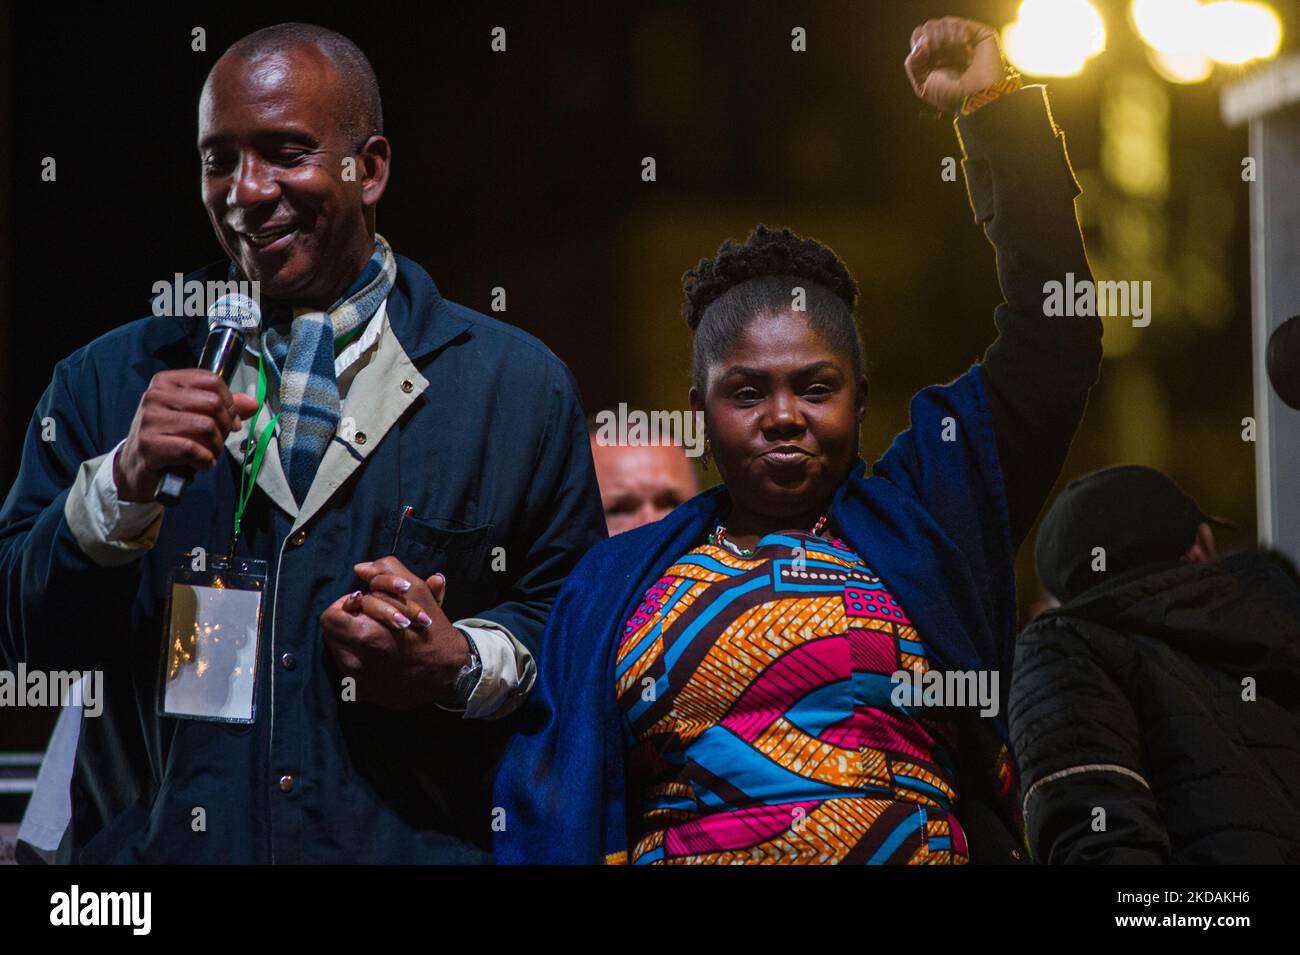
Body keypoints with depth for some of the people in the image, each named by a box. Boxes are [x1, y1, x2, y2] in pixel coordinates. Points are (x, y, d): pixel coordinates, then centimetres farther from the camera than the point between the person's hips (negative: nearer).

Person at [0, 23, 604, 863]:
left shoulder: (518, 386, 4)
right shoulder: (109, 382, 7)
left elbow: (579, 624, 6)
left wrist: (461, 665, -11)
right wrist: (125, 482, -12)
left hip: (414, 845, -1)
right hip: (157, 843, 1)